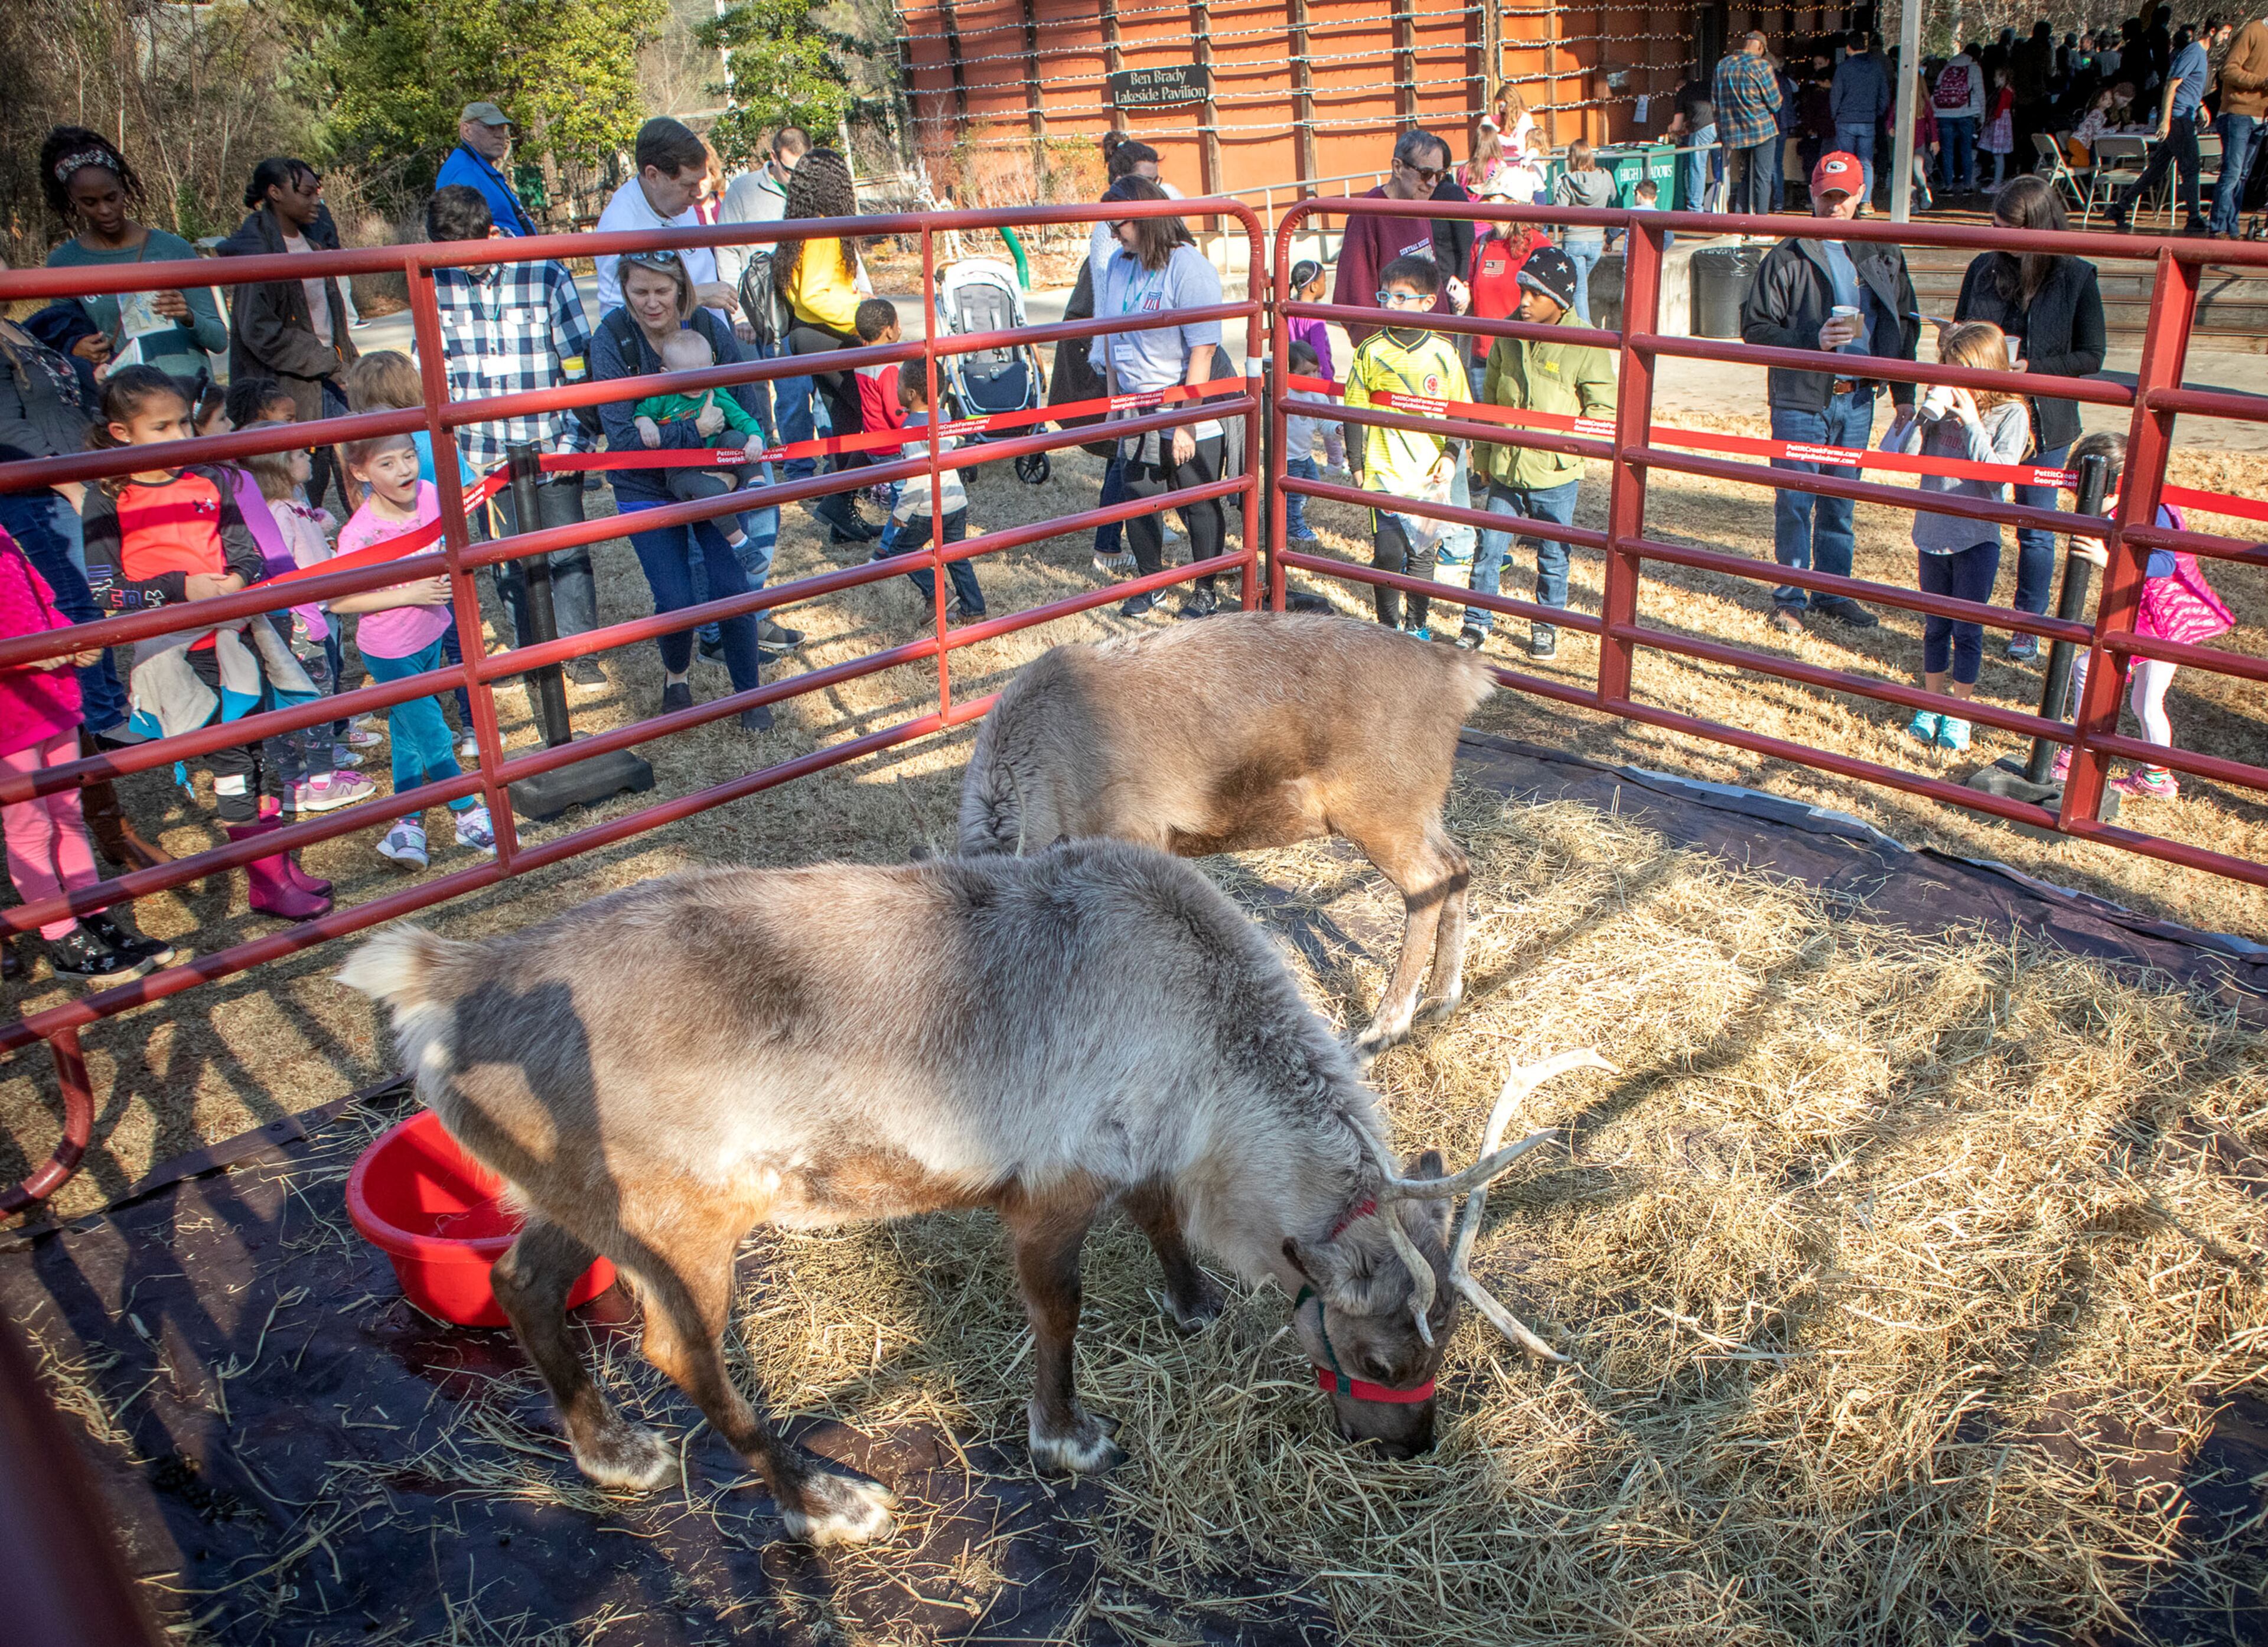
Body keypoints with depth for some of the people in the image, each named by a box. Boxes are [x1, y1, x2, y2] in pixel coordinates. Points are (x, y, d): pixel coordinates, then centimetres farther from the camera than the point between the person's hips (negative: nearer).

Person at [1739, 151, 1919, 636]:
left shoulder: (1883, 256, 10)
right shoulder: (1787, 258, -2)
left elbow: (1904, 324, 16)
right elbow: (1755, 327, -5)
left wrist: (1904, 395, 10)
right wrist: (1812, 341, -19)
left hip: (1857, 399, 4)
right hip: (1800, 400, -3)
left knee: (1840, 503, 11)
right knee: (1795, 503, -1)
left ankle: (1833, 593, 21)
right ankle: (1790, 599, 9)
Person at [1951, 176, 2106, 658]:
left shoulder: (2076, 277, -7)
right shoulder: (1983, 268, 0)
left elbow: (2091, 357, -4)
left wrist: (2030, 368, -18)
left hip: (2042, 423, -2)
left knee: (2035, 529, 8)